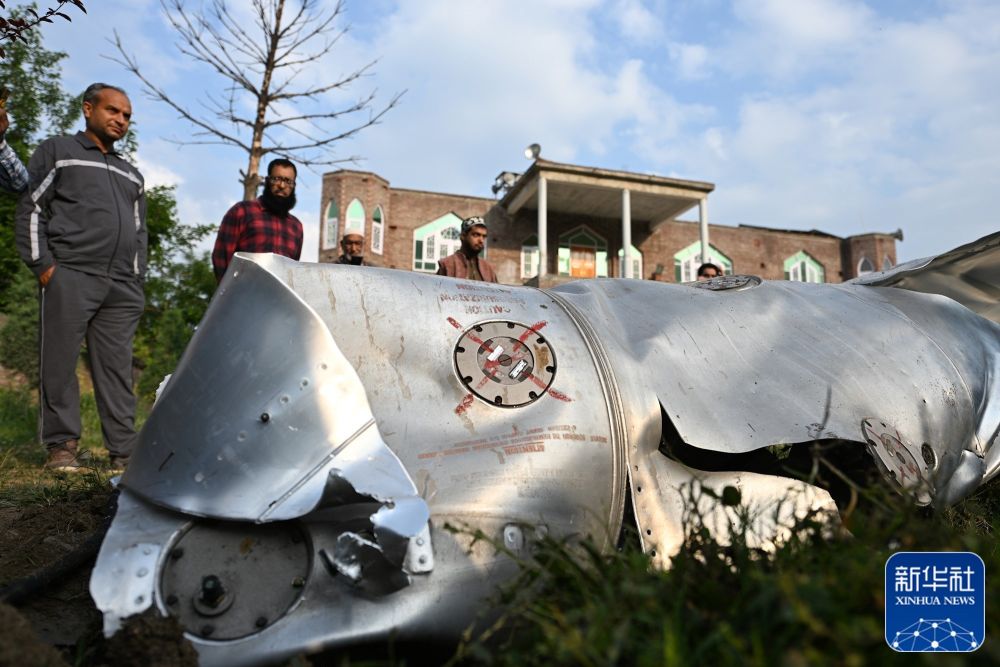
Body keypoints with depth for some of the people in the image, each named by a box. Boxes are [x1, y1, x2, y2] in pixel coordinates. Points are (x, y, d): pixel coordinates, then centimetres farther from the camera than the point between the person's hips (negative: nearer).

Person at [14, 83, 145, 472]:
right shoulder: (57, 152, 12)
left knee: (117, 369, 2)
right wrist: (42, 264, -7)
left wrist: (137, 279, 11)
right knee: (60, 363, -3)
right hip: (70, 276, -4)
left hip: (122, 286, 4)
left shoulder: (131, 174, 25)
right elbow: (30, 209, 3)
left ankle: (123, 450, 3)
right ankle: (61, 446, 5)